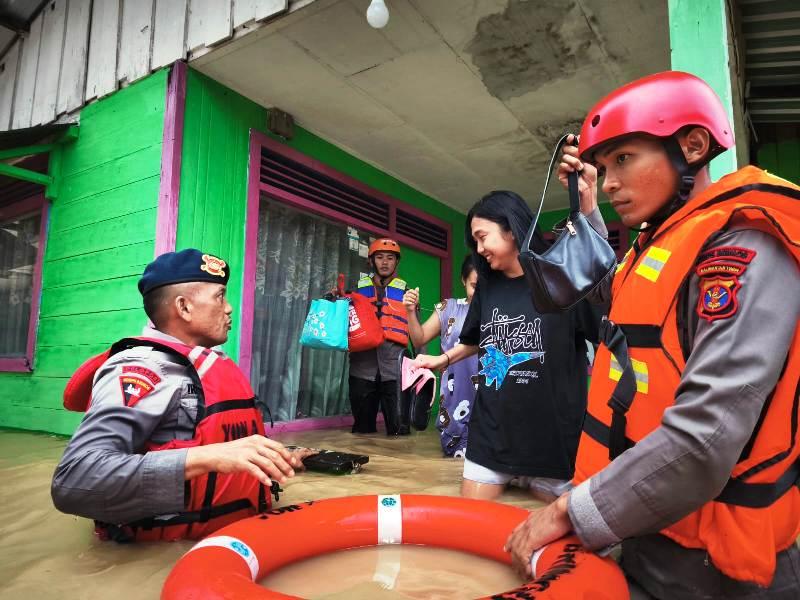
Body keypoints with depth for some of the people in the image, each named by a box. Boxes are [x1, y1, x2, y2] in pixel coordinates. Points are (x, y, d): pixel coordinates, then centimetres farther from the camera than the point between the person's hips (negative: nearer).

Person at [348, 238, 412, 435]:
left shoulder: (405, 292, 11)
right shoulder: (358, 289, 14)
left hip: (394, 366, -1)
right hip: (363, 366, 2)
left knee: (398, 429, 1)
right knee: (362, 429, 10)